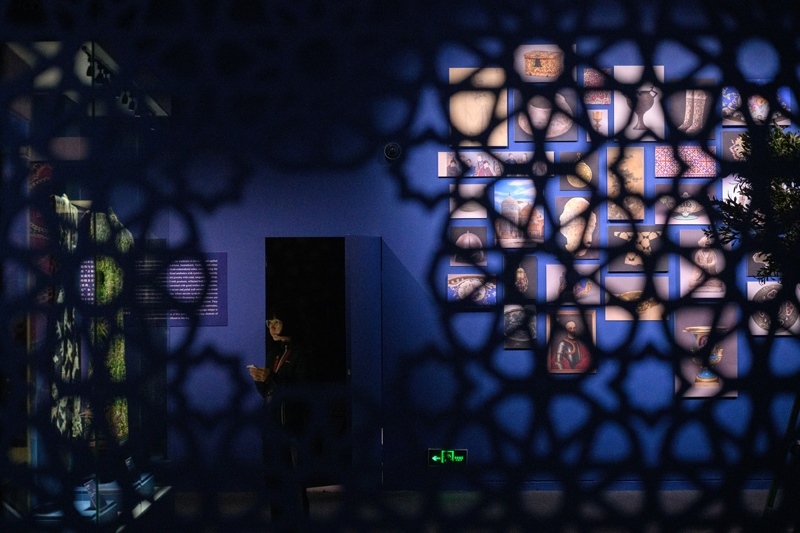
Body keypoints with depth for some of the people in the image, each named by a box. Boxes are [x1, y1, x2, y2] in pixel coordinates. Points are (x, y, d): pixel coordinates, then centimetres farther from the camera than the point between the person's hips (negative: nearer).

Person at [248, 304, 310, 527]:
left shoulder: (301, 352, -7)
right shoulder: (274, 351, 15)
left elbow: (301, 390, -14)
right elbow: (266, 391, 16)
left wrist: (270, 378, -20)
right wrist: (259, 380, -5)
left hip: (290, 422, -7)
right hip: (271, 420, 7)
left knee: (290, 475, -6)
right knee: (272, 475, 7)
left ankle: (297, 523, 0)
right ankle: (278, 521, 13)